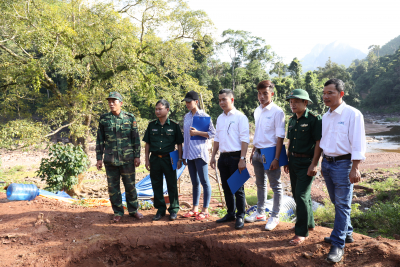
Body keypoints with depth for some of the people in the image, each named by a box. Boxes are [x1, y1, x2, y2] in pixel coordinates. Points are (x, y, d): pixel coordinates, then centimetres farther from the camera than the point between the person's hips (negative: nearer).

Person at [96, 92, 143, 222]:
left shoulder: (130, 118, 0)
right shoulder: (104, 119, 3)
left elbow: (136, 138, 2)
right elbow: (99, 140, 6)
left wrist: (137, 156, -2)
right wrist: (99, 158, 2)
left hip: (127, 159, -1)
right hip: (110, 160, 1)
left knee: (130, 186, 8)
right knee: (113, 187, 8)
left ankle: (133, 210, 24)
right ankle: (118, 212, 22)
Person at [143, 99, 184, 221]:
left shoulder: (174, 125, -1)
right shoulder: (151, 125, 7)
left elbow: (179, 144, 2)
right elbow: (147, 143, 10)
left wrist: (180, 159, -3)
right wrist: (147, 160, 5)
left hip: (169, 159, -3)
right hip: (155, 159, 3)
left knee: (172, 185, 4)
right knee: (156, 185, 9)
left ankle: (173, 210, 19)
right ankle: (160, 209, 23)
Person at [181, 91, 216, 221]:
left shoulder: (204, 116, -6)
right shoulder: (186, 116, 13)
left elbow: (213, 133, -8)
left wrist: (197, 133, -18)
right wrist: (184, 155, 16)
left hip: (200, 153, -7)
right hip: (190, 154, 7)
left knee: (204, 182, -1)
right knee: (194, 182, 14)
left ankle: (205, 210, 8)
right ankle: (195, 209, 22)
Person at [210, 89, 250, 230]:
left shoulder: (240, 117, -7)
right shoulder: (220, 118, 14)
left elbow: (244, 139, -11)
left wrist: (242, 159, -17)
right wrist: (213, 156, 15)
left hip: (235, 157, -7)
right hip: (223, 157, 7)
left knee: (238, 189, 0)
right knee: (226, 188, 13)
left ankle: (240, 217, 13)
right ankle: (230, 214, 27)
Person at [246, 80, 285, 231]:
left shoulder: (277, 112, -13)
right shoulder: (257, 111, 8)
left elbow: (280, 137, -15)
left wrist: (276, 158, -18)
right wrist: (253, 151, 15)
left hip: (270, 152, -7)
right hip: (258, 152, 7)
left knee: (276, 186, 6)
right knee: (260, 184, 18)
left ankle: (274, 216, 18)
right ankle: (260, 213, 32)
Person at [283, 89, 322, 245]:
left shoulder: (314, 119, -11)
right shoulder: (292, 120, 11)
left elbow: (319, 143, -14)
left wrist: (314, 164, -18)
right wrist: (287, 161, 15)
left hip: (306, 162, -8)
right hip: (293, 161, 8)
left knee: (302, 196, -8)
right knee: (297, 194, 14)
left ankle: (301, 232, 4)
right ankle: (309, 224, 33)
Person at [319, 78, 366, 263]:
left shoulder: (352, 114, -11)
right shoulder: (325, 117, 10)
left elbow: (358, 144, -14)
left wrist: (355, 168, -18)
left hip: (343, 163, -7)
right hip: (327, 162, 7)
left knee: (342, 205, -3)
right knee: (336, 202, 16)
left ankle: (338, 245, 3)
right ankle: (347, 233, 33)